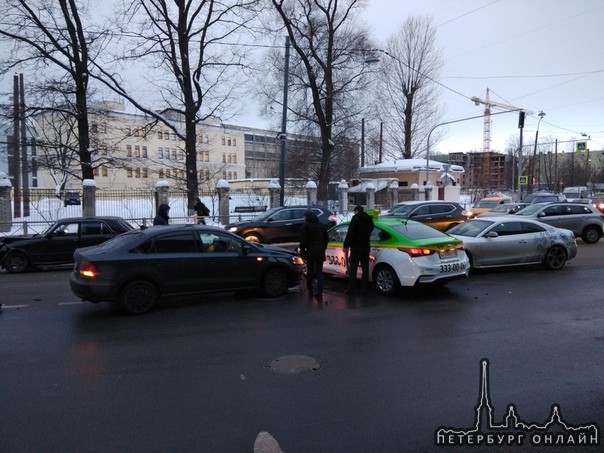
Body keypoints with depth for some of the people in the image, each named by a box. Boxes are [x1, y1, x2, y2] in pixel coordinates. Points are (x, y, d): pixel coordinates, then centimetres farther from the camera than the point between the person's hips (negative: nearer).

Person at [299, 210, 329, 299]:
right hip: (320, 252, 4)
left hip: (310, 252, -3)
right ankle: (319, 293, -4)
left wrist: (302, 252, -1)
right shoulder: (322, 226, 13)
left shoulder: (305, 226, -4)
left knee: (310, 272, 9)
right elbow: (326, 239, 17)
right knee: (319, 273, 4)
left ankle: (310, 292, 17)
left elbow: (303, 241, -8)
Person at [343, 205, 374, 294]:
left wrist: (346, 246, -10)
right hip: (366, 248, 6)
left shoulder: (355, 219, -10)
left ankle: (351, 289, 1)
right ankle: (364, 289, 13)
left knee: (353, 269, 0)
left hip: (356, 248, -6)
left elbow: (350, 234, -15)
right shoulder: (369, 220, 11)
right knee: (365, 269, 10)